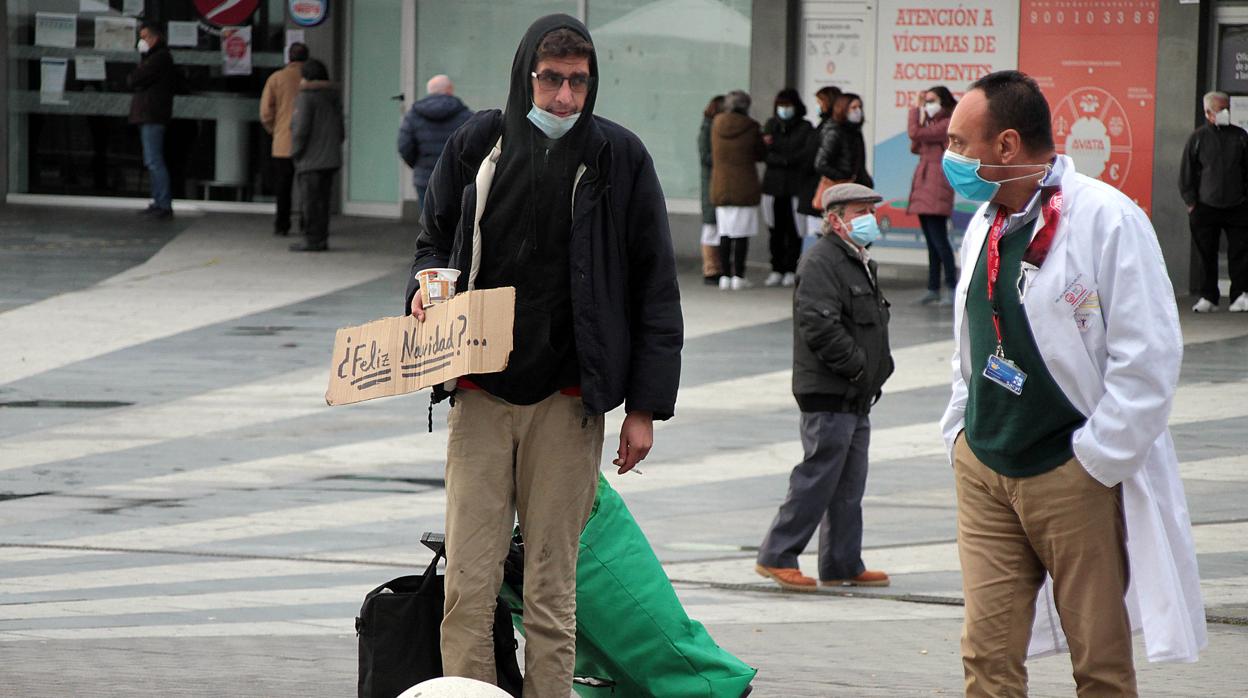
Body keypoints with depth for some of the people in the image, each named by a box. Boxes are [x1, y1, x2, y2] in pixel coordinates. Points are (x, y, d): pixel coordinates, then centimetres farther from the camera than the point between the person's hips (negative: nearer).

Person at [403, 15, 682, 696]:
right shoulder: (477, 143, 6)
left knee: (551, 589, 2)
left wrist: (646, 407, 0)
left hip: (567, 402, -1)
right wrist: (426, 284, -4)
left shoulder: (617, 157, 0)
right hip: (480, 393, 2)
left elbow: (655, 287, 3)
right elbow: (433, 239, 20)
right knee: (467, 583, -4)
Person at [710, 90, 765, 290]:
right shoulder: (751, 127, -9)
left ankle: (725, 275, 6)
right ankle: (738, 276, -1)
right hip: (745, 187, -3)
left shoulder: (716, 125, 1)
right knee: (742, 234, 0)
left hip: (720, 187, 3)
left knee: (725, 233, 8)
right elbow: (761, 154, 3)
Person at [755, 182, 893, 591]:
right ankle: (776, 556, -1)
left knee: (849, 485, 12)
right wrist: (859, 365, -18)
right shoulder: (821, 262, -13)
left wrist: (878, 367, 14)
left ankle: (843, 565, 18)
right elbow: (819, 326, -23)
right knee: (818, 478, -8)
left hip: (856, 398, 10)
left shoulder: (860, 263, 21)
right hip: (829, 394, -10)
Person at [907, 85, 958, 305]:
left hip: (936, 184, -10)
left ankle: (953, 288, -15)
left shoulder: (947, 125, -9)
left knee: (938, 238, -14)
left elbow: (915, 133, -16)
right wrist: (921, 119, 8)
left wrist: (915, 112, 0)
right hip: (923, 183, 10)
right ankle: (933, 289, 11)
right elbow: (915, 147, 16)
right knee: (931, 241, 9)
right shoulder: (931, 125, 21)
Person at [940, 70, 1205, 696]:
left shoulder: (1108, 220, -13)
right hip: (983, 468, 7)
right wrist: (960, 430, 13)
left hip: (1076, 476, -6)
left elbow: (1149, 357, -15)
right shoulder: (985, 225, 11)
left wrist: (1096, 461, -14)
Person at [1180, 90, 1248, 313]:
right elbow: (1186, 173, 5)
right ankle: (1208, 297, 14)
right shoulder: (1198, 138, 2)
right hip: (1205, 208, -1)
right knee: (1207, 254, 5)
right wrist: (1191, 202, -1)